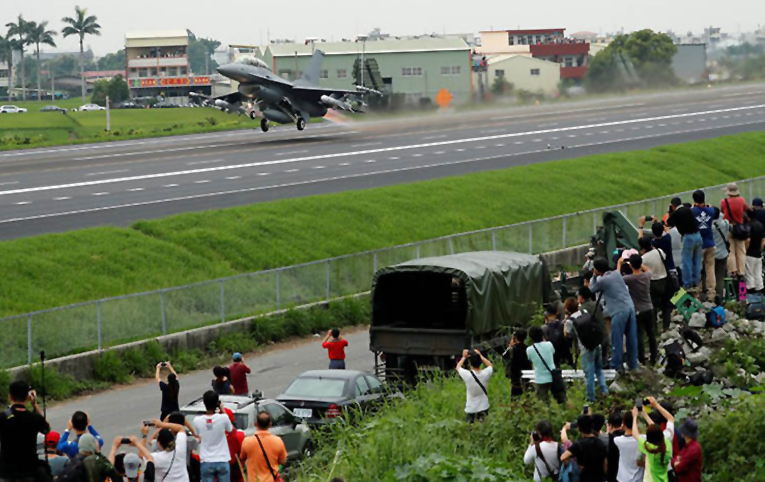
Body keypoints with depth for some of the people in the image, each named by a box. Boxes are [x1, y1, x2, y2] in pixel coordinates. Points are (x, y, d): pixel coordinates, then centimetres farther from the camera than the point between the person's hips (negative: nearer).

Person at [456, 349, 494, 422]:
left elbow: (458, 367, 3)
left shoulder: (467, 375, -21)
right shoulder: (485, 374, -14)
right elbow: (490, 365, 12)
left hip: (471, 410, -2)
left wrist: (464, 357, 13)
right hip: (483, 409, 2)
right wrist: (480, 355, 12)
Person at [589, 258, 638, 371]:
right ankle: (632, 364, 19)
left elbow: (592, 290, 12)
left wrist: (594, 277, 17)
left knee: (617, 339, 2)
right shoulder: (616, 274, 11)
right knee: (631, 338, 11)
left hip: (619, 311, -7)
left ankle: (616, 365, 6)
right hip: (630, 307, 7)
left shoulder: (602, 281, -6)